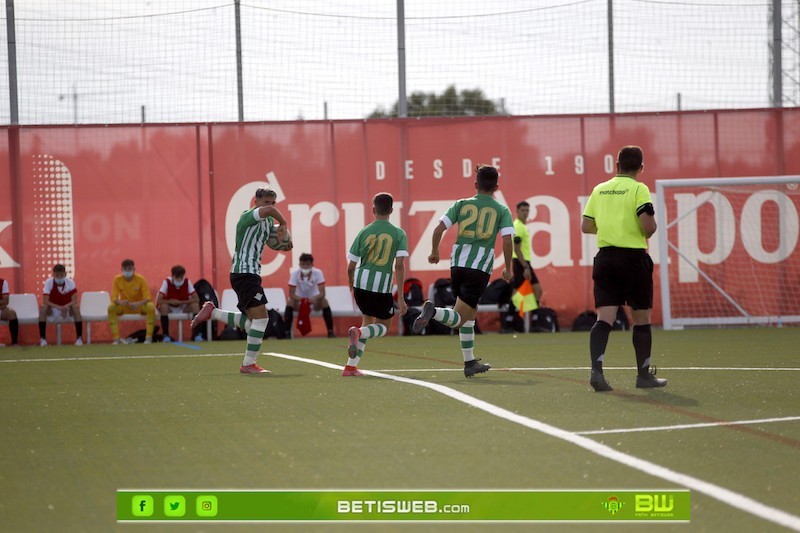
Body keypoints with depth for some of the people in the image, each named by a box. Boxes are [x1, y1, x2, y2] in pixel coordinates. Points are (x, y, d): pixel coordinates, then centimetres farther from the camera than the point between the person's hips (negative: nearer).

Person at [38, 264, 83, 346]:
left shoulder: (70, 282, -16)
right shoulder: (49, 282, -17)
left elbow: (75, 300, -21)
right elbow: (45, 301, -25)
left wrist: (66, 306, -42)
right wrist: (58, 307, -41)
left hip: (67, 308, 0)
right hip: (53, 309, 0)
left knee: (76, 308, -31)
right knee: (43, 308, -31)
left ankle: (79, 337, -22)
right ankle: (42, 338, -24)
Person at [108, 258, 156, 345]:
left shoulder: (140, 279, -14)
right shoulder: (117, 279, -11)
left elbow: (147, 297, -18)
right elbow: (114, 298, -15)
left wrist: (139, 303, -40)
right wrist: (120, 302, -40)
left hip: (139, 306, -1)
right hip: (124, 307, 1)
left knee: (151, 307, -33)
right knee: (111, 307, -30)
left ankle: (149, 337, -21)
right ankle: (116, 338, -25)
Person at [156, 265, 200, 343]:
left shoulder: (187, 282, -15)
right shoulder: (167, 282, -22)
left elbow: (197, 299, -18)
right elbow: (158, 301, -29)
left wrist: (180, 302, -25)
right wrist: (171, 301, -28)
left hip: (183, 308, 2)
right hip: (170, 308, -2)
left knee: (195, 305, -25)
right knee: (163, 306, -34)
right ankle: (166, 335, -24)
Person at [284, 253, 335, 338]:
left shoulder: (318, 273, -22)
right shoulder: (294, 273, -22)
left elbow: (322, 293, -26)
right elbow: (291, 294, -23)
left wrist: (314, 299, -48)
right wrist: (301, 299, -43)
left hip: (313, 299, 0)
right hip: (299, 299, 0)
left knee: (324, 302, -30)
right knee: (289, 303, -31)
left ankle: (330, 332, -19)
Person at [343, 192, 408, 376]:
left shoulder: (364, 233, 7)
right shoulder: (399, 234, 0)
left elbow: (351, 267, 8)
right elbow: (399, 265, -9)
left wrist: (352, 289, 27)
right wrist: (400, 298, -8)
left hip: (360, 284, 3)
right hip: (382, 287, -3)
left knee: (367, 321, 24)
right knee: (383, 327, 18)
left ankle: (351, 366, 15)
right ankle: (358, 332, -17)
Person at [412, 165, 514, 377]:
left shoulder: (462, 204, 9)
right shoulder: (501, 210, 4)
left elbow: (439, 229, 0)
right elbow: (507, 241, -7)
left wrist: (434, 252, 17)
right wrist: (508, 268, 5)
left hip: (458, 264, 4)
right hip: (480, 268, -4)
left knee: (470, 313, 20)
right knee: (459, 318, -4)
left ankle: (470, 362, 21)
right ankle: (434, 311, -36)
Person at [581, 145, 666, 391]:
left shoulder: (599, 190, 9)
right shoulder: (639, 189, -7)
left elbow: (586, 226, 11)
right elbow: (649, 225, -18)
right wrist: (646, 234, 4)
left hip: (604, 257, 4)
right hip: (634, 258, -4)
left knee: (604, 317, -1)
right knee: (641, 318, 9)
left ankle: (596, 370, -18)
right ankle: (644, 375, 17)